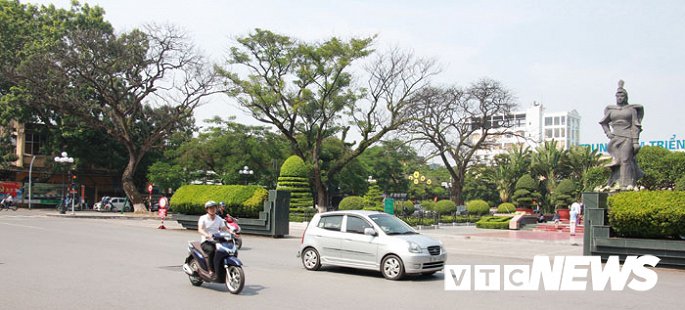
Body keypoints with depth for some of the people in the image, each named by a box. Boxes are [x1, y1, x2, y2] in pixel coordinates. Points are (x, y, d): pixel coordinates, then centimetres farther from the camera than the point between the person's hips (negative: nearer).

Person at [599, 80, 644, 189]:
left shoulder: (632, 109, 4)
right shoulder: (611, 110, 13)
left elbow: (635, 126, 0)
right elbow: (603, 122, 27)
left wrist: (636, 141, -8)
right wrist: (608, 133, 10)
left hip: (627, 137, -3)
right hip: (615, 138, 3)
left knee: (625, 159, -10)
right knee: (616, 160, -1)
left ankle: (626, 184, -8)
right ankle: (617, 183, 1)